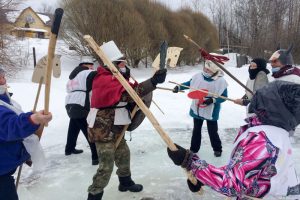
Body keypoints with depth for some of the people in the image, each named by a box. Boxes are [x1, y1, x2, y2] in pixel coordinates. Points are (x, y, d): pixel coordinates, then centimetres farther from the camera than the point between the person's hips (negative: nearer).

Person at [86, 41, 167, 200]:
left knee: (123, 154, 22)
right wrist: (153, 81, -40)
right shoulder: (106, 81, -23)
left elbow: (125, 94, 8)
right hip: (103, 130, -10)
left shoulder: (112, 78, 11)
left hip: (113, 128, 10)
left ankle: (126, 182, 42)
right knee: (107, 166, -4)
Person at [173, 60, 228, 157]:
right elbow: (189, 83, 12)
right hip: (197, 109, 4)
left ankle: (217, 149, 31)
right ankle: (194, 148, 33)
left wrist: (212, 100, -27)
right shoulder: (198, 76, -6)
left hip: (211, 112, -4)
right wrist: (179, 87, 3)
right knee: (196, 130, 17)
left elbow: (224, 97, -13)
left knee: (212, 131, 8)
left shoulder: (220, 81, -17)